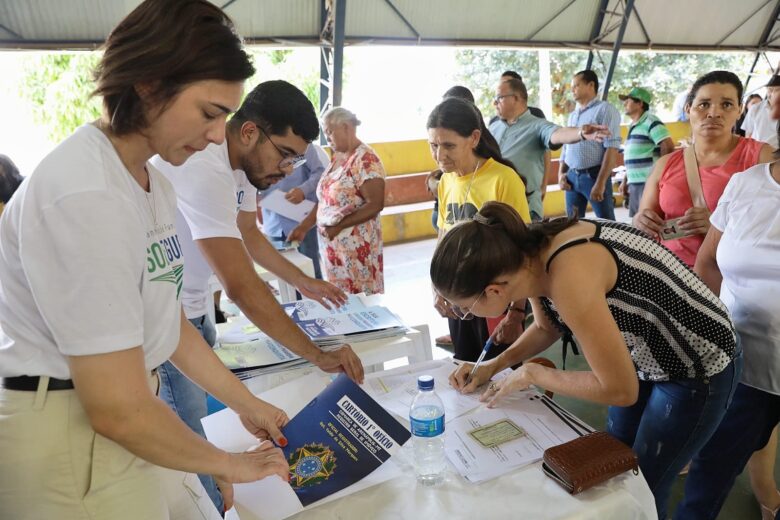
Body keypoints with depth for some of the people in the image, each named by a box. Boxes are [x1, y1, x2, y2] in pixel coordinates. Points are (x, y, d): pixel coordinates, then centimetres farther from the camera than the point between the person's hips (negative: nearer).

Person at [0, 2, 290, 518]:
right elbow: (118, 410, -26)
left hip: (123, 406, 8)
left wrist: (245, 403, 9)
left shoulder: (154, 183, 3)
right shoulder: (85, 196, -26)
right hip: (69, 437, -8)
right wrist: (232, 464, -12)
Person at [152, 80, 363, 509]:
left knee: (200, 419, 20)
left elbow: (248, 235, 14)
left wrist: (303, 282, 9)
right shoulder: (204, 171, -32)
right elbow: (241, 287, -36)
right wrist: (318, 355, -32)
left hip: (191, 311, 9)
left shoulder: (246, 162, -2)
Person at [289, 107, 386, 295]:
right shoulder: (336, 157, 10)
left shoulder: (366, 159, -14)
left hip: (356, 245, -8)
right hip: (331, 243, 8)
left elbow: (375, 205, -20)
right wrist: (304, 226, 7)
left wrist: (339, 226, -22)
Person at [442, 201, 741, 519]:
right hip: (645, 356, 7)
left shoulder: (569, 278, -39)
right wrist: (494, 365, -4)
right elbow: (546, 328, 8)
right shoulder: (529, 254, -14)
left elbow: (620, 390, -28)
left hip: (699, 369, -7)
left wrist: (531, 374, -18)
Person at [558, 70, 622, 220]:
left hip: (593, 175, -6)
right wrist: (561, 173, 4)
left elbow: (612, 149, -13)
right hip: (572, 177, 7)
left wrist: (600, 182, -20)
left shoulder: (605, 110, -4)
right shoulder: (572, 115, 18)